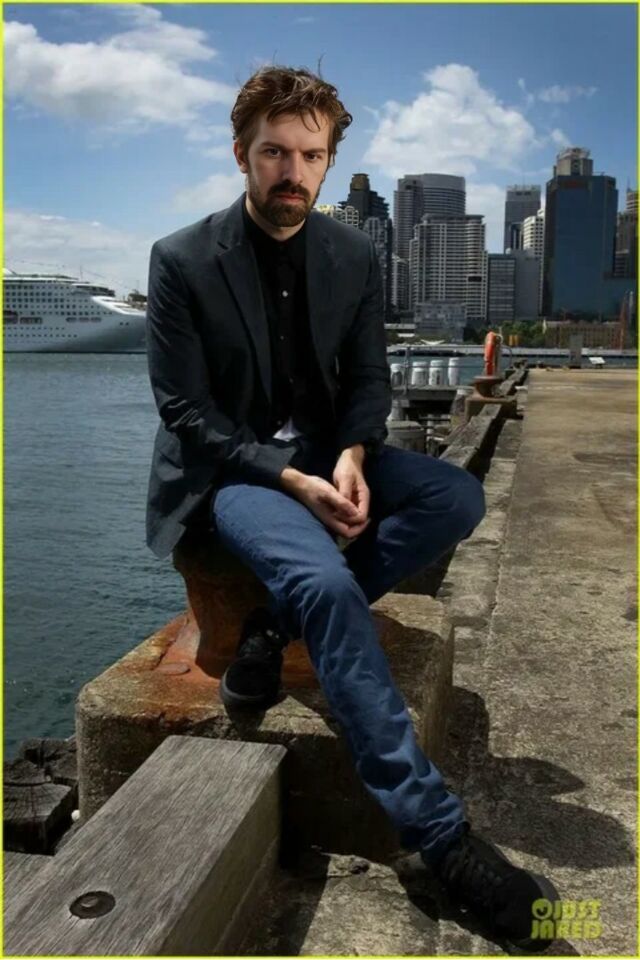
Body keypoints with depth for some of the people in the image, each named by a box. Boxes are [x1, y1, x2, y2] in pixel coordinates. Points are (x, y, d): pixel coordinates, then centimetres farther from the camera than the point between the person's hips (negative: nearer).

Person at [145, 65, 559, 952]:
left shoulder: (354, 255, 3)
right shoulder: (182, 261, -10)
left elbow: (369, 379, 7)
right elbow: (186, 412, -11)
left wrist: (351, 456, -16)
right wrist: (292, 480, -24)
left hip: (325, 453, 5)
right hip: (228, 469, -5)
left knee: (458, 497, -19)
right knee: (325, 582, -33)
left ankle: (274, 628, -16)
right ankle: (442, 836, -25)